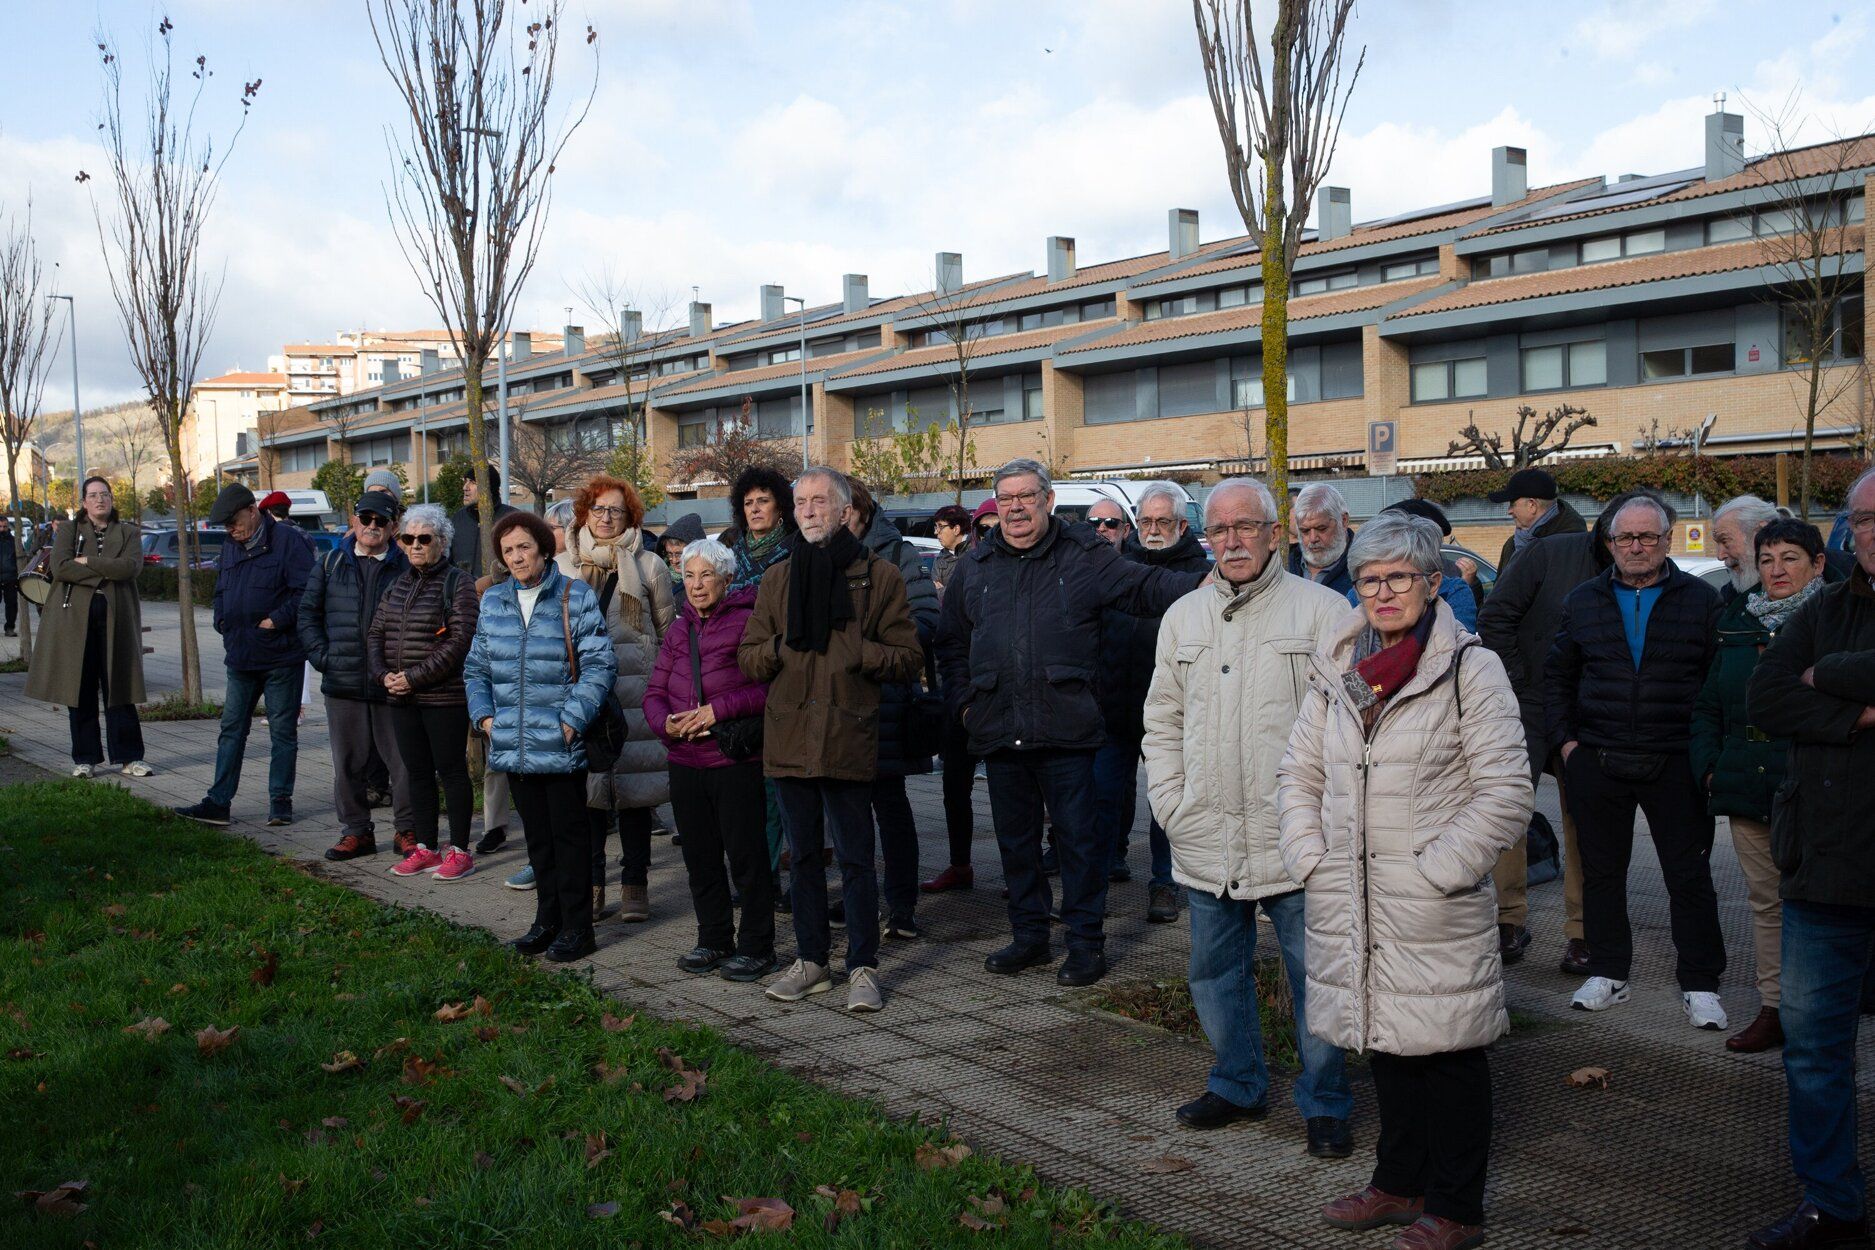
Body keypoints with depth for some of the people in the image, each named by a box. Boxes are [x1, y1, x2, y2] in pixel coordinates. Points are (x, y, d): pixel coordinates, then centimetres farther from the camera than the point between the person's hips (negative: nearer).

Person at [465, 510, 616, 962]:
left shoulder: (576, 596, -6)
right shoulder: (492, 601, 11)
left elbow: (598, 665, -9)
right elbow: (476, 666, 18)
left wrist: (572, 719, -15)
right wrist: (483, 714, 5)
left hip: (561, 745, -5)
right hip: (514, 745, 5)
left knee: (569, 835, 3)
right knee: (536, 835, 15)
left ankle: (576, 928, 12)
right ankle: (548, 920, 26)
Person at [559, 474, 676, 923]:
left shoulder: (648, 566, 6)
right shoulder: (562, 566, 11)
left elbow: (669, 633, 10)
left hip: (635, 691, -2)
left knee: (634, 785, 0)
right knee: (585, 785, 2)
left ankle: (635, 885, 11)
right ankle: (591, 884, 14)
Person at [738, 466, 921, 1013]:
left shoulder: (878, 576, 1)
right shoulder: (776, 582, 12)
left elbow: (908, 659, -1)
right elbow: (748, 659, 12)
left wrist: (858, 651, -17)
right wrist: (781, 647, -8)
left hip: (848, 737, -4)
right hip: (789, 737, 4)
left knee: (855, 859, 0)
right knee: (804, 856, 14)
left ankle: (863, 967, 11)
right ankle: (812, 960, 25)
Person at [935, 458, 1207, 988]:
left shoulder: (1084, 556, 2)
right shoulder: (975, 567, 13)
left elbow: (1145, 585, -4)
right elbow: (951, 641, 20)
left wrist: (1202, 584, -21)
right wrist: (963, 702, 10)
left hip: (1066, 728, -4)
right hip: (999, 731, 4)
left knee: (1078, 839, 2)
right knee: (1015, 839, 13)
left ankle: (1086, 943, 14)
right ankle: (1029, 937, 27)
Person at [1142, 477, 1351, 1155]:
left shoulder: (1323, 610, -3)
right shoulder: (1183, 616, 11)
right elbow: (1162, 721, 17)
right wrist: (1172, 805, 7)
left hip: (1295, 841, -4)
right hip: (1206, 841, 5)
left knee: (1315, 976, 4)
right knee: (1216, 972, 16)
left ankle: (1325, 1103, 21)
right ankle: (1238, 1085, 34)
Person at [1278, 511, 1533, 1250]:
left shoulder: (1470, 668, -6)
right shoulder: (1335, 670, 10)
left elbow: (1506, 791, -9)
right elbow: (1300, 773, 16)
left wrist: (1436, 871, -13)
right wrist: (1311, 858, 3)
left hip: (1435, 912, -5)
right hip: (1350, 904, 5)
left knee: (1448, 1052, 5)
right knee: (1385, 1043, 16)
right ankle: (1400, 1183, 33)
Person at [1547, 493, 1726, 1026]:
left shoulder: (1701, 599, 2)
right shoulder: (1583, 601, 8)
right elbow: (1557, 676, 15)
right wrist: (1565, 738, 6)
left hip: (1676, 763, -2)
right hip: (1596, 762, 2)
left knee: (1690, 876, 2)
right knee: (1601, 872, 10)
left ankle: (1700, 985, 13)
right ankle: (1608, 974, 22)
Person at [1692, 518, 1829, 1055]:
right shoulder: (1737, 620, 13)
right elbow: (1708, 703, 19)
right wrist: (1708, 765, 7)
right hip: (1747, 788, 5)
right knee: (1765, 901, 12)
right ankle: (1774, 1008, 20)